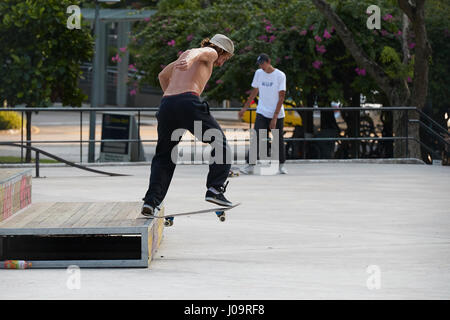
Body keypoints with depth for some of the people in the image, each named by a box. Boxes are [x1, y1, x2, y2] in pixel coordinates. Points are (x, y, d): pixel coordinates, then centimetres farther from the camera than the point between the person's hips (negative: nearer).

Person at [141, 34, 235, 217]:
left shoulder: (185, 54, 35)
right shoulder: (210, 53, 13)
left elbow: (163, 76, 47)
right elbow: (198, 53, -13)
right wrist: (190, 60, -35)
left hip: (166, 103, 6)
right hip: (188, 102, -6)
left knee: (164, 156, 15)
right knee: (220, 144, 7)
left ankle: (151, 201, -1)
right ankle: (215, 189, -6)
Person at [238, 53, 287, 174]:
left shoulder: (280, 75, -9)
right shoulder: (258, 73, 5)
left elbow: (281, 97, -11)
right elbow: (254, 92, 17)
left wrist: (275, 117, -16)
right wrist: (245, 108, 14)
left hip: (277, 114, -3)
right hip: (262, 113, 3)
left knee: (279, 140, 5)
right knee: (256, 139, -11)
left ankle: (281, 165, 22)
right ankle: (250, 165, -13)